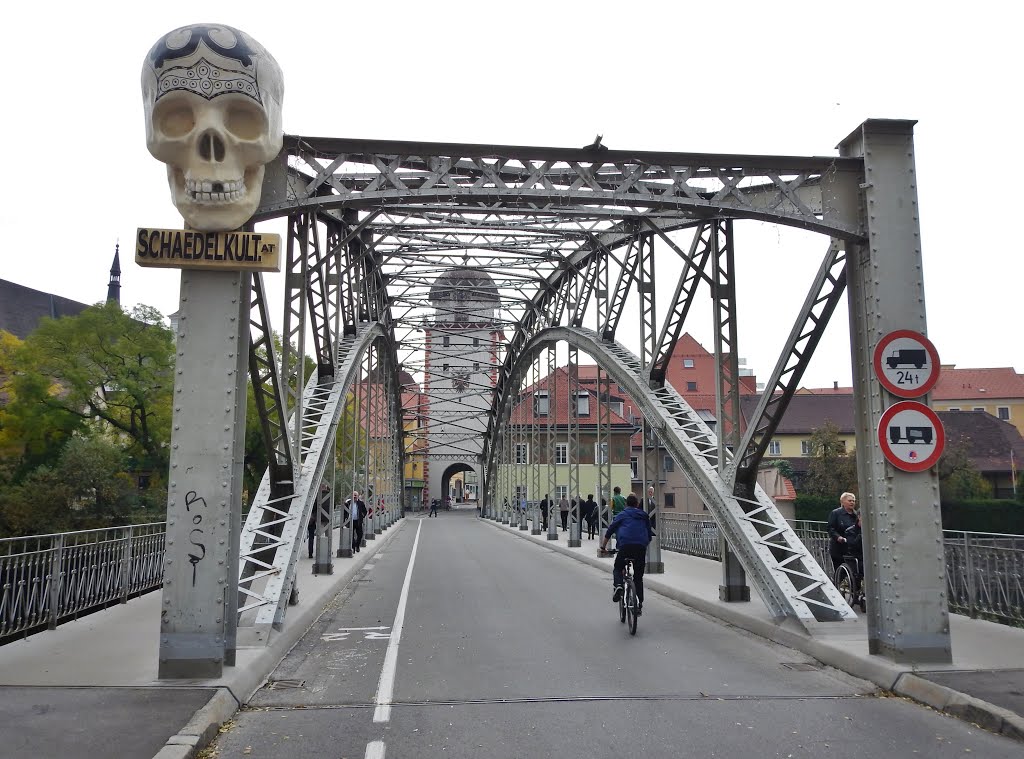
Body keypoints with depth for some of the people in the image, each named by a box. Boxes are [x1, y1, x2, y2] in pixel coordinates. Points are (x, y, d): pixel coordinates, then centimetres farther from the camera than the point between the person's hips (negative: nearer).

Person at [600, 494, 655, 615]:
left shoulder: (621, 515, 15)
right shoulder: (644, 516, 23)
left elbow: (610, 530, 12)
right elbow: (649, 533, 22)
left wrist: (603, 546, 19)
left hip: (625, 545, -2)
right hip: (641, 547, 2)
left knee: (617, 569, 18)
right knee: (638, 576, 14)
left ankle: (618, 586, -11)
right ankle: (639, 604, 8)